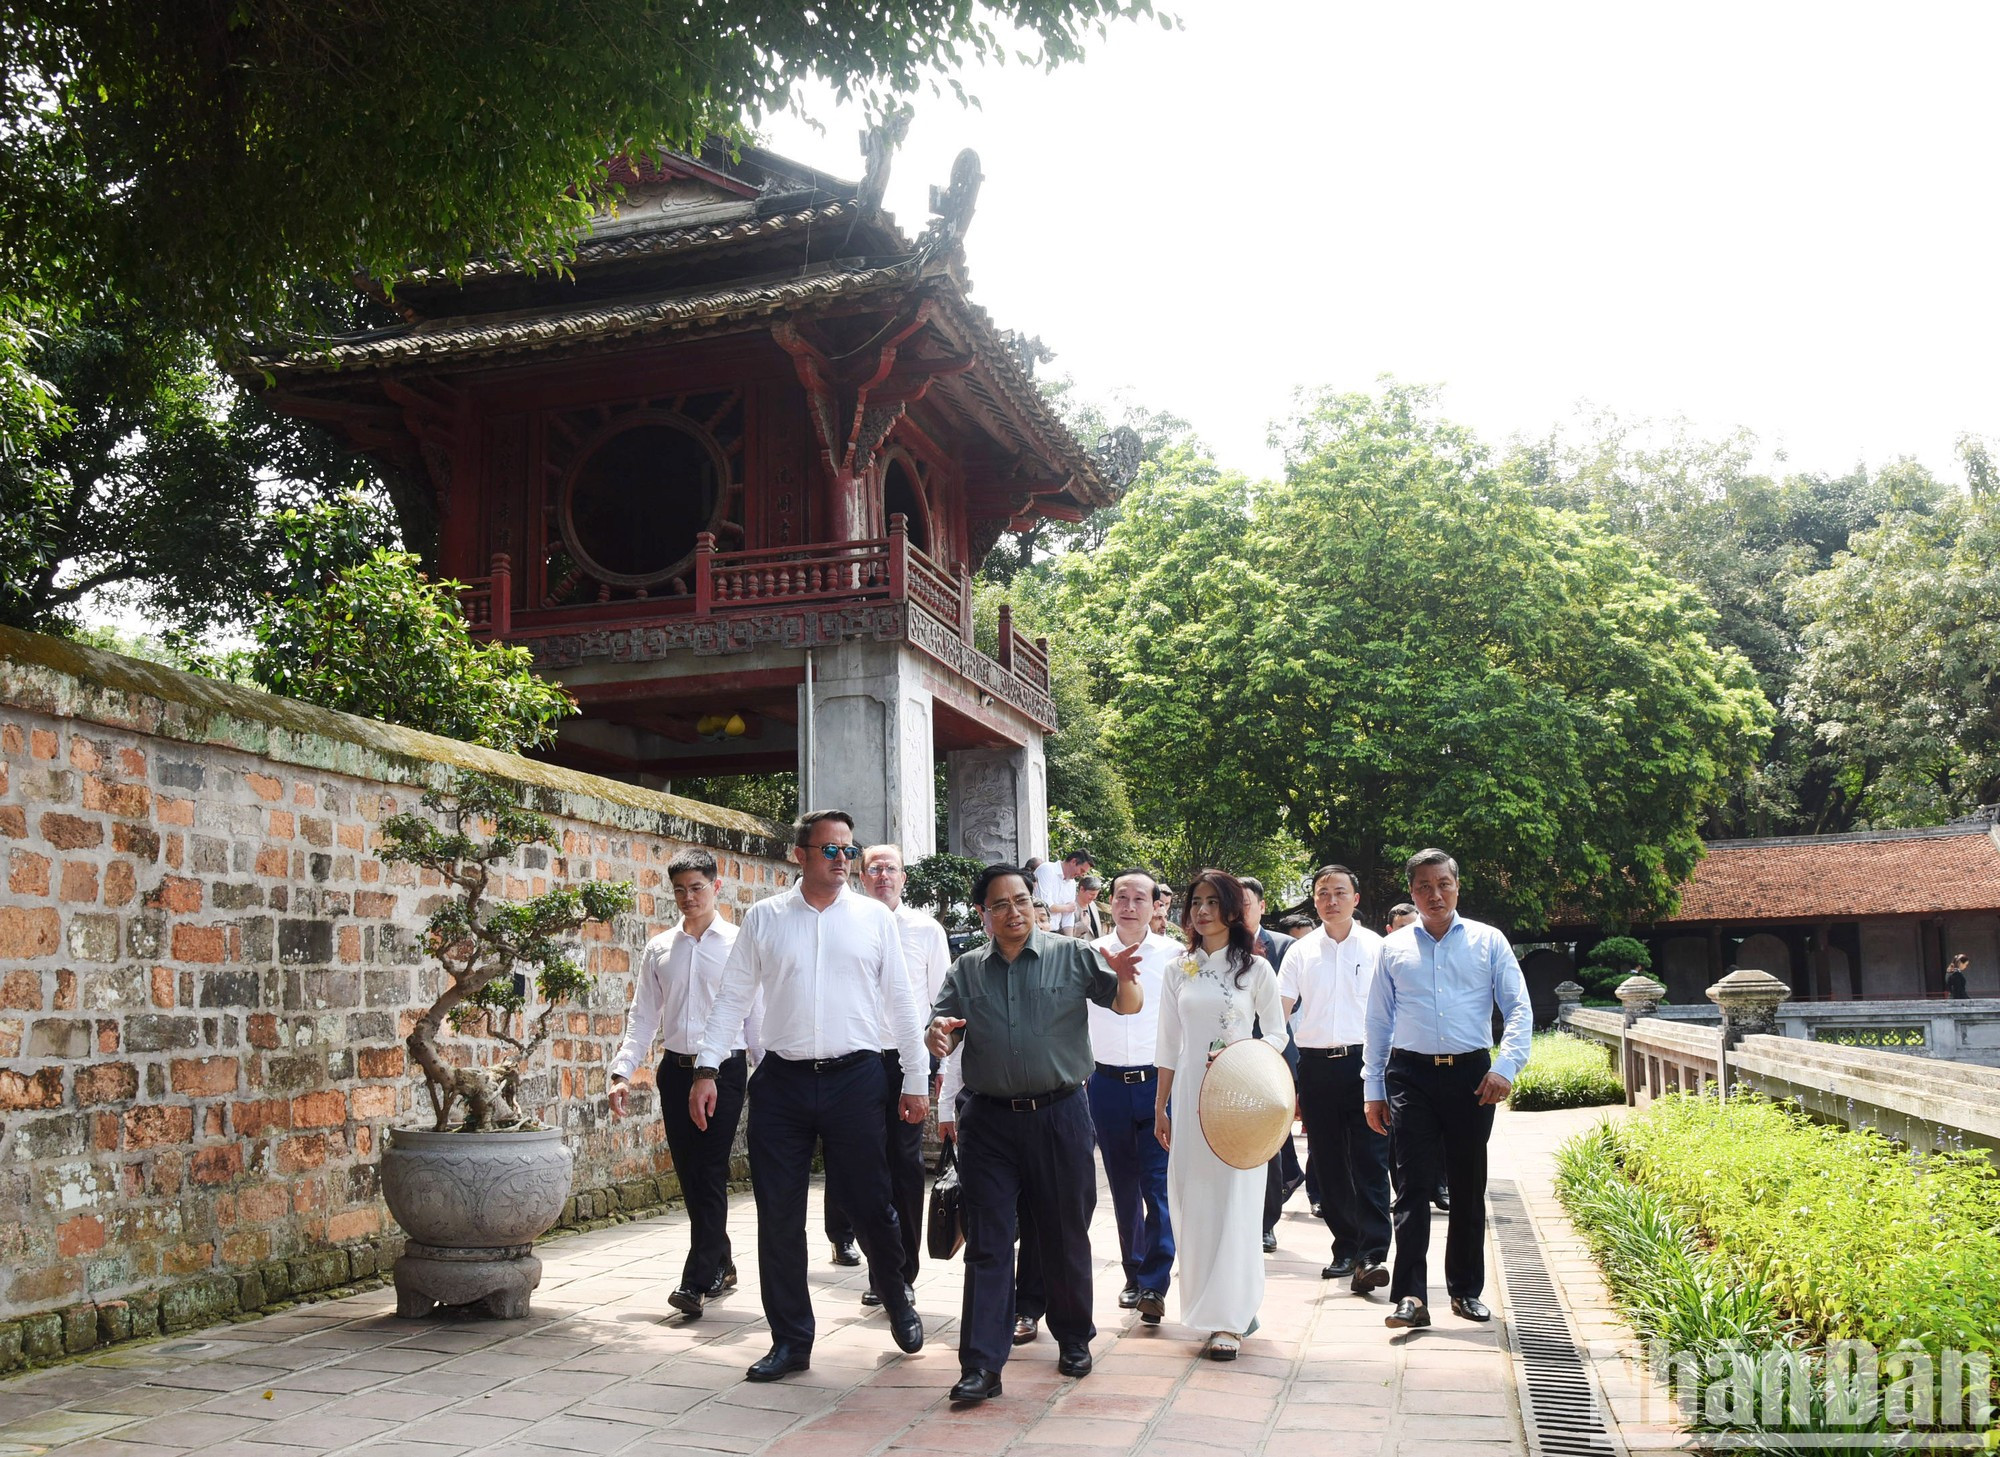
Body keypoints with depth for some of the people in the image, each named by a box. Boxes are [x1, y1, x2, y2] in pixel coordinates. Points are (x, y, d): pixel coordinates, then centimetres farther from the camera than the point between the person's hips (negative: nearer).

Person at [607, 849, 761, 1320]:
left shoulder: (738, 944, 0)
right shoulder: (659, 949, 10)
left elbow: (756, 1016, 1)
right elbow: (643, 1016, 10)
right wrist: (622, 1072, 0)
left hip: (725, 1069, -4)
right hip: (676, 1069, 4)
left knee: (711, 1174, -8)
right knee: (689, 1176, 8)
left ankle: (696, 1282, -7)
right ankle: (720, 1267, 24)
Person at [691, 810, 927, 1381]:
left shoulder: (875, 917, 3)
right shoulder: (763, 918, 5)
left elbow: (901, 1002, 6)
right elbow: (732, 997, 7)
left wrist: (917, 1080, 4)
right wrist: (706, 1069, -2)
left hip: (855, 1077, -1)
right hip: (781, 1082, 1)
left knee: (869, 1204, 5)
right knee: (779, 1216, 5)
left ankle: (896, 1298, 34)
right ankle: (791, 1339, 20)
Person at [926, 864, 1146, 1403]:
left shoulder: (1073, 956, 2)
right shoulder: (966, 971, 9)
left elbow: (1128, 1007, 0)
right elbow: (939, 1038, 8)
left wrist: (1125, 979, -23)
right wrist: (938, 1032, -17)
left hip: (1059, 1115, -1)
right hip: (988, 1121, 1)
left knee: (1065, 1235, 11)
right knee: (987, 1242, 1)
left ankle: (1074, 1339, 30)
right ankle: (981, 1364, 4)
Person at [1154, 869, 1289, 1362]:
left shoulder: (1255, 968, 0)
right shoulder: (1179, 971, 9)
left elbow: (1277, 1034, 3)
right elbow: (1169, 1045, 12)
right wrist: (1160, 1107, 12)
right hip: (1190, 1096, 3)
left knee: (1234, 1202, -5)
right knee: (1192, 1202, 3)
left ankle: (1229, 1319, 0)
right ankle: (1231, 1303, 18)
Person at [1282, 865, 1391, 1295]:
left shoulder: (1376, 948, 3)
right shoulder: (1301, 952, 8)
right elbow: (1279, 1010, 6)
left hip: (1365, 1061, -3)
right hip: (1317, 1065, 3)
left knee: (1370, 1160, -8)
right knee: (1328, 1162, 8)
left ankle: (1371, 1255, -9)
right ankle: (1346, 1248, 20)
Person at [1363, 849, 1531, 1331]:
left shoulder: (1488, 941, 7)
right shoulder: (1393, 948, 10)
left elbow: (1519, 1009, 3)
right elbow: (1378, 1021, 13)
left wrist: (1506, 1066, -11)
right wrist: (1373, 1089, 9)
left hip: (1470, 1075, 0)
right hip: (1410, 1076, 0)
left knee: (1469, 1186, 8)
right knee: (1413, 1185, -6)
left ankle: (1466, 1290, 22)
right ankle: (1410, 1296, -7)